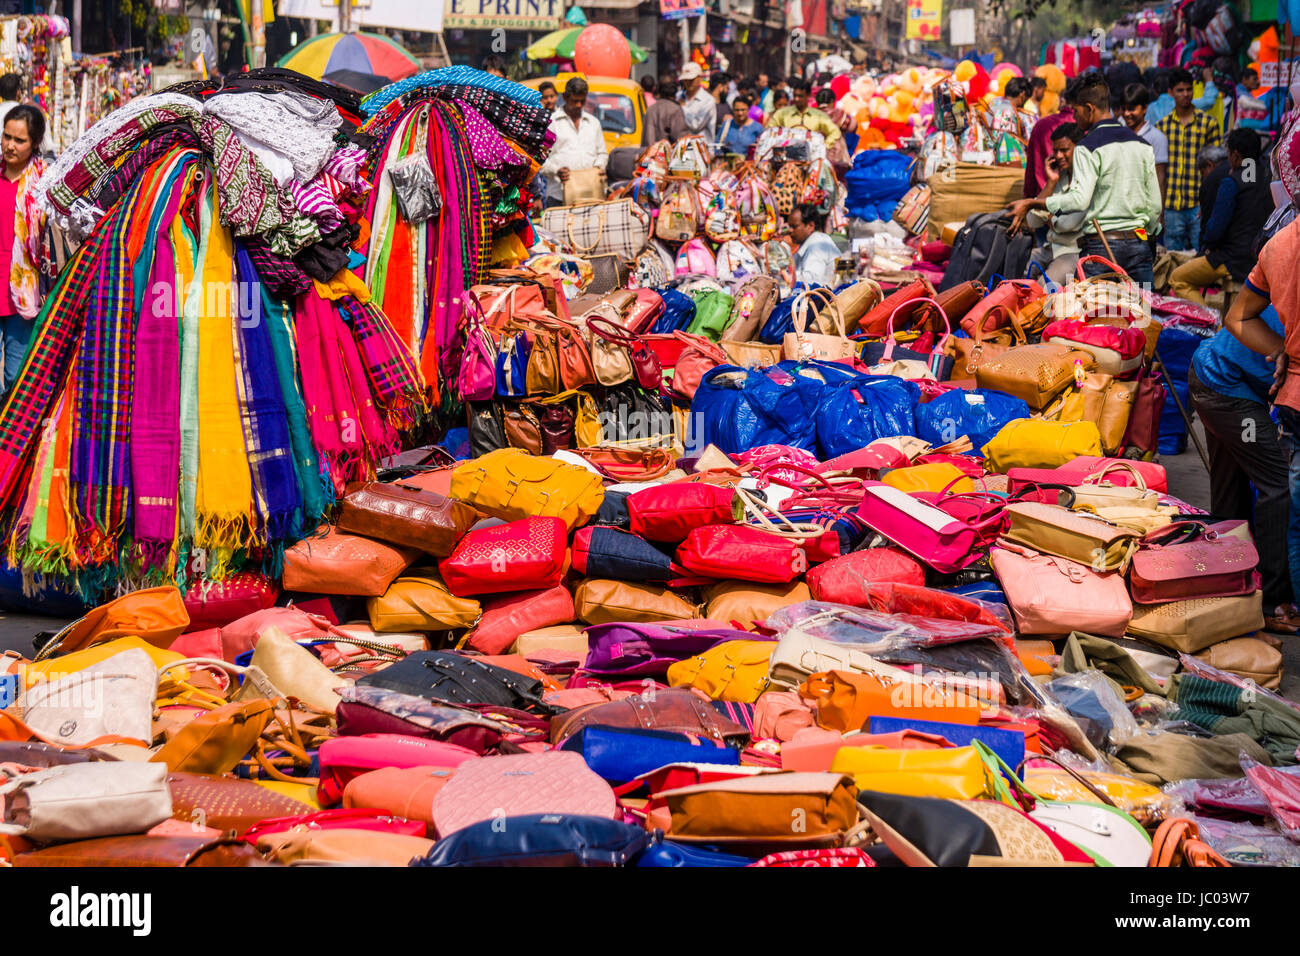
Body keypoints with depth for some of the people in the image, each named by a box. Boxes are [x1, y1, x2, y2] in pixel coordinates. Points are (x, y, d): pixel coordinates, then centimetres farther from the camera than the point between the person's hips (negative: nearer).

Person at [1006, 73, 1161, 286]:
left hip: (1101, 244, -6)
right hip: (1138, 242, 6)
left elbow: (1079, 200, -20)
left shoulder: (1088, 147, -7)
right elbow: (1155, 204, 14)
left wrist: (1030, 204, -16)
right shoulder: (1142, 145, 13)